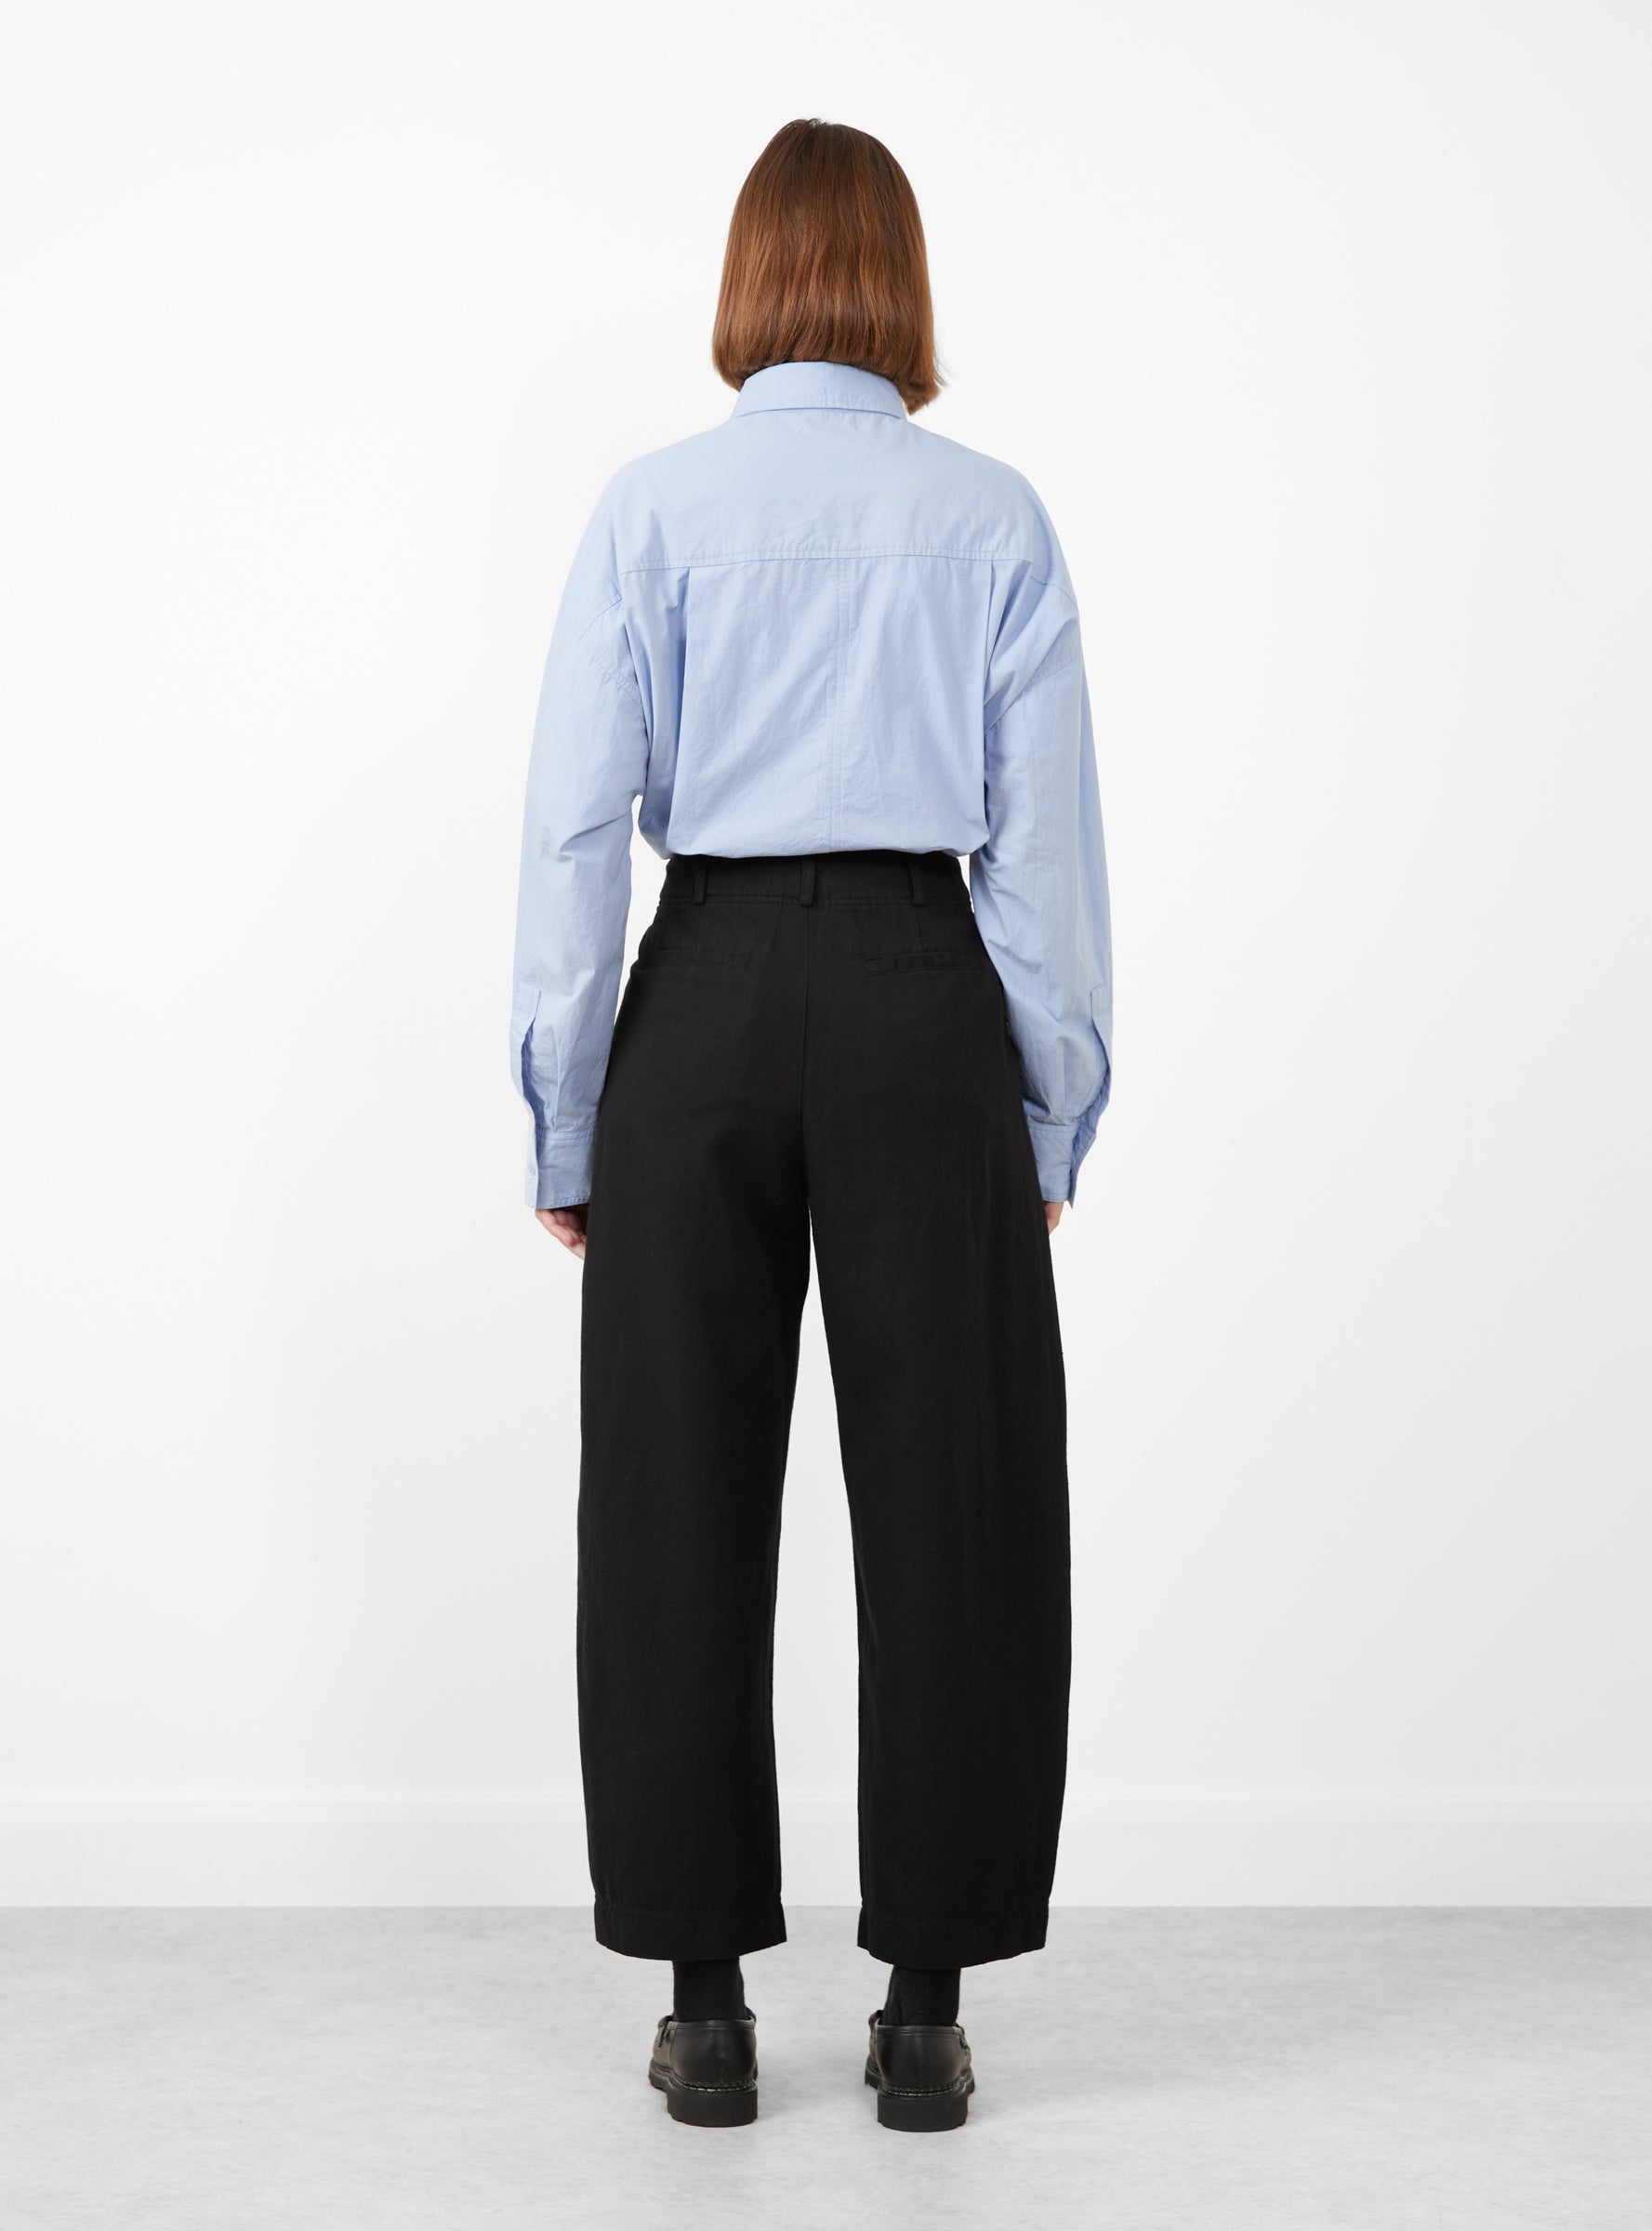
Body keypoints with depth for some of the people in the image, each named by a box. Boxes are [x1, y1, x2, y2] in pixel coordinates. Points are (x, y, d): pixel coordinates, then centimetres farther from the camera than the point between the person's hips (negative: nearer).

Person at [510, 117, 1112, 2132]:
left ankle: (707, 2003, 13)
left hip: (708, 1000, 0)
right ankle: (922, 2009, 11)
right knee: (943, 1495, 6)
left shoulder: (656, 508, 1)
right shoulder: (992, 516, 2)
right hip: (923, 999, 0)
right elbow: (1047, 836, 1)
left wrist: (566, 1126, 4)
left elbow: (574, 826, -2)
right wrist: (1057, 1113, 8)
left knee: (683, 1497, 7)